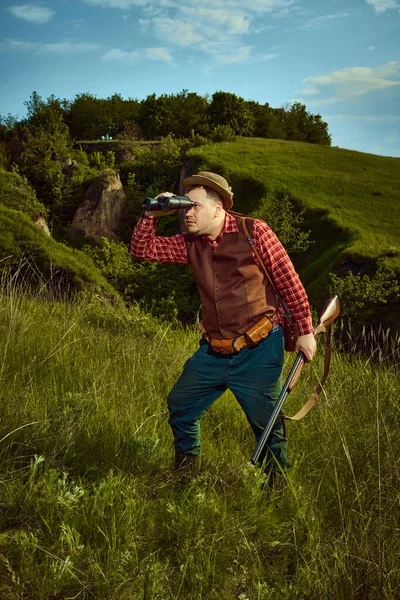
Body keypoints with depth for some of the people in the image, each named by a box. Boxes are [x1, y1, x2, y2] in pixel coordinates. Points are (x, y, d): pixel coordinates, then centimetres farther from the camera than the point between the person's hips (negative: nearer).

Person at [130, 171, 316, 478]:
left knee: (268, 425, 5)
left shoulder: (254, 232, -11)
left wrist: (305, 331, -6)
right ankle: (186, 474, 37)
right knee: (180, 407, 13)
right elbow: (142, 249, 7)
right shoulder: (191, 243, 4)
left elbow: (289, 281, -7)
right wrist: (151, 215, -10)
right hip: (213, 351, 6)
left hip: (258, 350, -5)